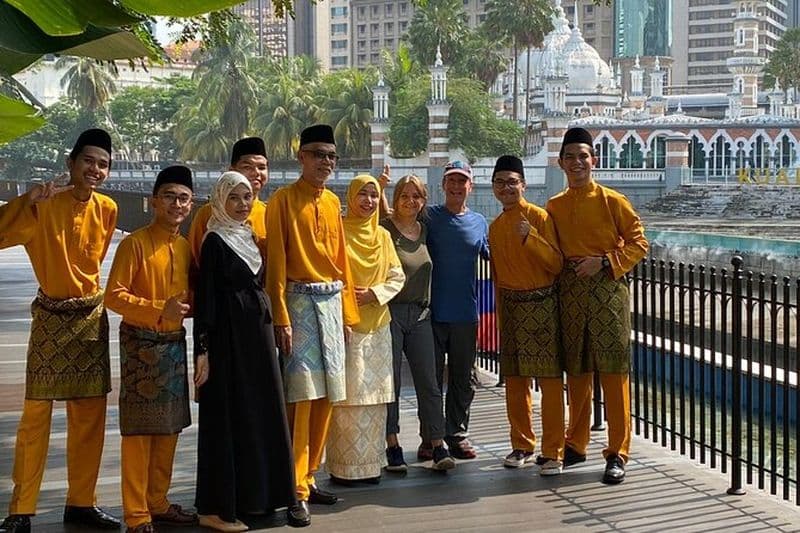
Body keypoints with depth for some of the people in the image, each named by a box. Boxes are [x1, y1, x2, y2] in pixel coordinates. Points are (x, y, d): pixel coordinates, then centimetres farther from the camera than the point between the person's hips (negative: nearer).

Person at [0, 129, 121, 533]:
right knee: (36, 412, -3)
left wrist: (84, 288, 10)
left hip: (91, 315, 5)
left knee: (90, 414, 8)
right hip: (51, 316, -5)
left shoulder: (107, 210, 3)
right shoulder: (44, 206, -12)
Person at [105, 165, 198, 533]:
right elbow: (114, 296, -15)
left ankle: (158, 503, 23)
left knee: (169, 427, 12)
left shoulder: (187, 247, 10)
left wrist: (188, 306, -1)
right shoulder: (135, 244, -10)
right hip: (142, 344, -7)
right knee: (139, 429, -3)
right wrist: (160, 310, -23)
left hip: (175, 344, 7)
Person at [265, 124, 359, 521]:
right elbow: (276, 263, -10)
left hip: (331, 302, 7)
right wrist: (281, 318, -16)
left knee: (326, 395, 9)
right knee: (301, 395, -9)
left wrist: (347, 312, 12)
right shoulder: (284, 200, -6)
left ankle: (309, 476, 19)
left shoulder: (333, 203, 14)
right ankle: (296, 487, -3)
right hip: (299, 300, -7)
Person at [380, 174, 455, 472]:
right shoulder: (385, 228, -3)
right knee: (391, 382, 1)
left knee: (428, 382, 1)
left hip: (420, 313, 5)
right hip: (391, 312, -5)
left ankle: (438, 446, 3)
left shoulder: (424, 230, 13)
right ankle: (393, 447, 9)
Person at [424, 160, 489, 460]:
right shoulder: (429, 217, 1)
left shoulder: (480, 222, 10)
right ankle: (430, 437, 13)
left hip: (466, 314, 3)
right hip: (433, 311, -3)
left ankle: (457, 435, 19)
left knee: (463, 379, 9)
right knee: (432, 377, 4)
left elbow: (492, 258, 19)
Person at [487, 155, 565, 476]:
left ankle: (553, 452, -1)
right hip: (510, 306, 6)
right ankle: (522, 444, 23)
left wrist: (529, 237, -24)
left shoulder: (539, 217, -8)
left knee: (549, 380, -5)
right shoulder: (495, 227, 11)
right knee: (514, 380, 11)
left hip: (541, 304, -6)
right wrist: (500, 314, 17)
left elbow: (556, 264, -13)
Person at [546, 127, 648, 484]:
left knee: (613, 373, -4)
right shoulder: (554, 206, 10)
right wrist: (564, 269, 0)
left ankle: (617, 454, 2)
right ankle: (576, 445, 24)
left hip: (607, 291, -4)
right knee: (576, 372, 11)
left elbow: (638, 243, -2)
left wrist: (604, 262, -13)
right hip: (569, 293, 4)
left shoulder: (612, 201, -1)